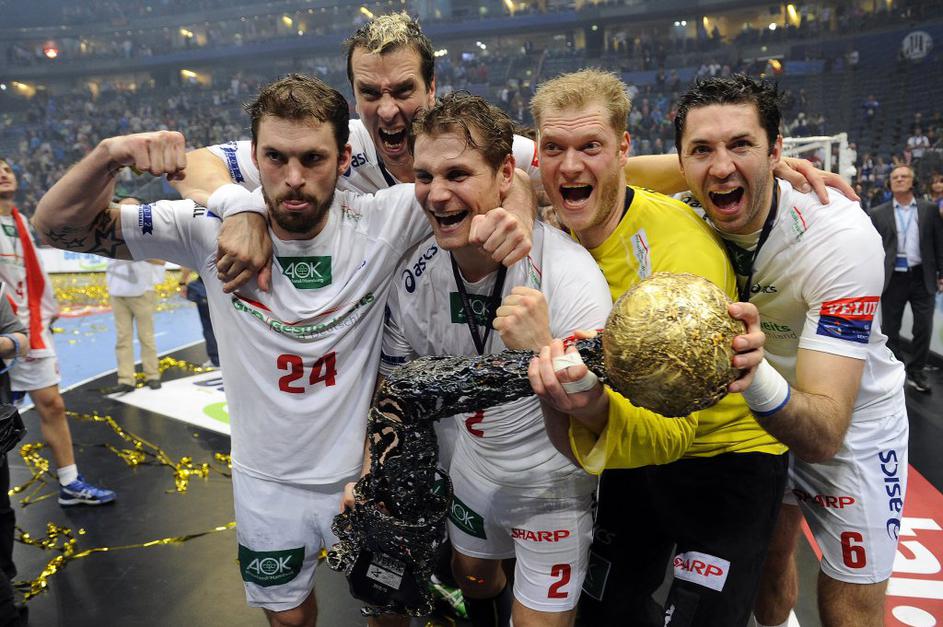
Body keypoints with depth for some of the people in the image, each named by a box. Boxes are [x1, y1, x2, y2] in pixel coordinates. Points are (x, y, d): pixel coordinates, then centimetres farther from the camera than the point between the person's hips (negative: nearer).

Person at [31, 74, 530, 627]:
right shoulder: (212, 231, -15)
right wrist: (111, 155, -31)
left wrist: (500, 214, -38)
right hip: (267, 481, 2)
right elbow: (58, 226, -11)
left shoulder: (382, 222, -19)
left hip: (367, 473, -1)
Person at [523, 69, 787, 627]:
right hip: (633, 447, 6)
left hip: (726, 453, -6)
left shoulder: (682, 248, -30)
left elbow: (674, 430, -36)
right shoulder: (557, 230, -11)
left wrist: (598, 413, -53)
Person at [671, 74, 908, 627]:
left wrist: (756, 374, -61)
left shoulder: (840, 234, -34)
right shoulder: (685, 216, -21)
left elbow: (826, 435, -40)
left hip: (853, 422, -3)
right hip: (762, 414, 4)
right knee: (766, 560, 22)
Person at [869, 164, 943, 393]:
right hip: (892, 278, 0)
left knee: (924, 327, 4)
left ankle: (916, 372, 20)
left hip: (923, 277, 1)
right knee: (890, 329, 7)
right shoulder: (878, 213, 3)